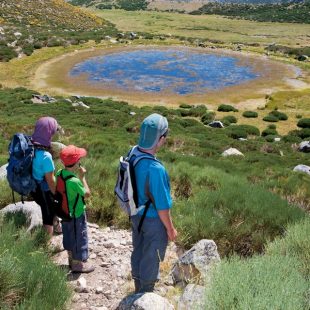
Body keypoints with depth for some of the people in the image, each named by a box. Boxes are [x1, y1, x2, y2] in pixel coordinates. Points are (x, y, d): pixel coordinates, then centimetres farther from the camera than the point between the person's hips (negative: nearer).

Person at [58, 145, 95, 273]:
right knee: (80, 238, 11)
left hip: (65, 212, 8)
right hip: (76, 215, -8)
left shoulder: (59, 174, -10)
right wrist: (82, 177, -12)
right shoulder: (74, 181, -32)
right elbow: (87, 193, -17)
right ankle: (78, 264, 26)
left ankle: (71, 258, 42)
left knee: (69, 237, 23)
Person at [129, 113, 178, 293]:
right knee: (151, 258, 15)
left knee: (138, 252, 25)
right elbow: (162, 206, -25)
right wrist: (170, 229, -9)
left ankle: (139, 288, 48)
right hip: (153, 220, -7)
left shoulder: (133, 153, -12)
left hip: (136, 215, 7)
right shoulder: (155, 169, -36)